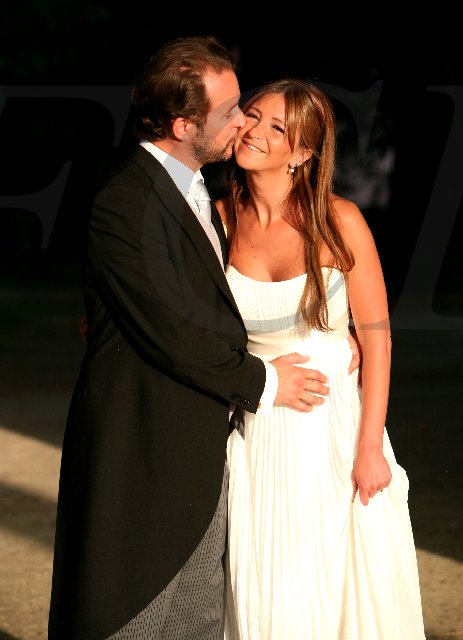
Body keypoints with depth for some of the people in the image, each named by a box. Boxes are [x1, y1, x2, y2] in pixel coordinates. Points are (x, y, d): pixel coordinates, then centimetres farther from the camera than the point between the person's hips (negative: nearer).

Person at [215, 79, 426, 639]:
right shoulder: (221, 219, -3)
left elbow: (376, 336, -8)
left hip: (338, 425, -2)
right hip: (258, 436, 2)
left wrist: (370, 449, -11)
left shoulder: (339, 221, -11)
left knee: (345, 587, 6)